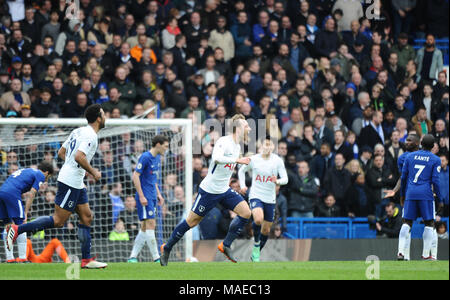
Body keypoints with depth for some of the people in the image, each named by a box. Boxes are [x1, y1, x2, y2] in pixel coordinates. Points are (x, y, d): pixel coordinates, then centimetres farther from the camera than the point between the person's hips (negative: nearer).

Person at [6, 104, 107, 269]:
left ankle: (87, 260, 10)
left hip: (76, 184, 10)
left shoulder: (78, 131, 14)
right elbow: (79, 156, -28)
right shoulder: (90, 135, -14)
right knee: (58, 221, -8)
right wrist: (93, 172, -14)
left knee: (87, 217, 9)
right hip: (70, 183, -10)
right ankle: (17, 229, -7)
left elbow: (61, 152, 20)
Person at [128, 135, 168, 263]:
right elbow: (135, 176, -16)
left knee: (145, 227, 8)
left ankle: (133, 257, 12)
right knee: (150, 225, -11)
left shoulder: (157, 158, 14)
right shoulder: (145, 157, -13)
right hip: (144, 197, -9)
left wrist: (158, 194, 19)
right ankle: (156, 258, -11)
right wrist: (141, 196, -19)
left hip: (152, 197, 9)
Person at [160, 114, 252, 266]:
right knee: (191, 221, 0)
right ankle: (166, 248, 17)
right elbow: (217, 158, -39)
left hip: (225, 190, 8)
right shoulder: (223, 141, -19)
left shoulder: (237, 146, 9)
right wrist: (237, 160, -40)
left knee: (246, 213, -8)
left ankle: (225, 245, 0)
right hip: (209, 190, -8)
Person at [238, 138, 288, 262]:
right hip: (255, 196, -2)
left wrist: (277, 182, -28)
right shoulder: (253, 159, -2)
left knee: (266, 230, 7)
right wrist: (242, 186, 6)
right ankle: (256, 243, -3)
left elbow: (285, 179, -6)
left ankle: (256, 255, 27)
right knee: (258, 219, -30)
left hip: (270, 199, 2)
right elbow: (242, 171, 16)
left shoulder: (277, 161, -2)